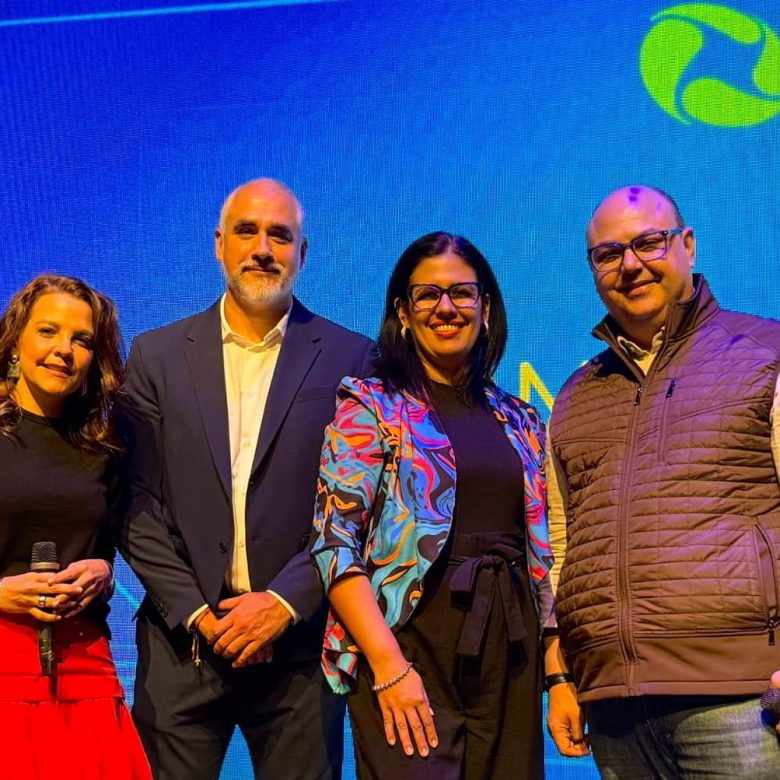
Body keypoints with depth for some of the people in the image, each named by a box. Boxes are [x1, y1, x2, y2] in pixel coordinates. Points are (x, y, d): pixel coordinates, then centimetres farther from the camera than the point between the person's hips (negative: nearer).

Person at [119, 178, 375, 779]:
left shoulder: (350, 358, 2)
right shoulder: (157, 356, 7)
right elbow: (139, 508, 3)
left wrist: (285, 602, -11)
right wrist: (196, 613, -6)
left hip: (299, 640, -1)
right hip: (184, 640, 1)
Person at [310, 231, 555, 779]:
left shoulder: (519, 421, 14)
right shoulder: (370, 407, 0)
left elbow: (543, 550, 15)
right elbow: (336, 544, -9)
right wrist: (390, 667, -18)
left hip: (509, 657, 5)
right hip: (412, 649, -4)